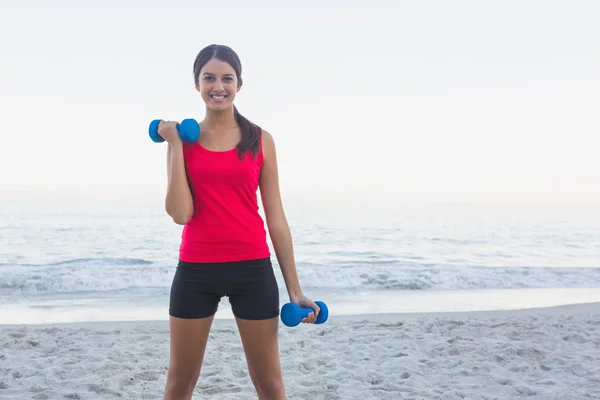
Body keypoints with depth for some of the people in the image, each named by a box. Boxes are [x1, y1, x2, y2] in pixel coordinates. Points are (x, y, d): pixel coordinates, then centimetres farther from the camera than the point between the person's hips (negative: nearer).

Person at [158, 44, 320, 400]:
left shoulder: (261, 140, 2)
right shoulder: (184, 139, 2)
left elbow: (275, 216, 3)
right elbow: (180, 213, -10)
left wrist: (294, 289, 2)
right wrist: (176, 145, -8)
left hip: (252, 269, 0)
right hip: (196, 270, 1)